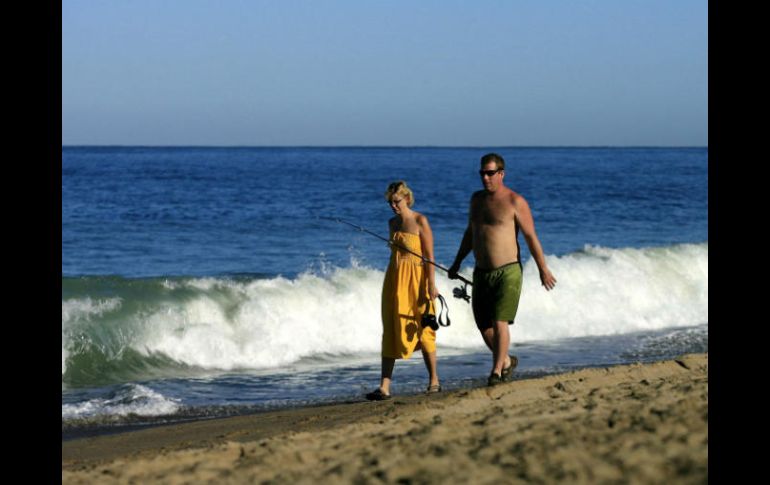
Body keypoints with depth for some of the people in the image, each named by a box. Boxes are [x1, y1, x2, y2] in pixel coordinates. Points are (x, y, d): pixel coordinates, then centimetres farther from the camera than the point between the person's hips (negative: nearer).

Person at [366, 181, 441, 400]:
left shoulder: (420, 221, -7)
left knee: (422, 329, 2)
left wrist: (431, 284, -16)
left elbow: (429, 255, -10)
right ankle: (384, 387, -6)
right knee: (391, 331, -1)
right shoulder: (392, 223, 12)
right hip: (394, 277, 6)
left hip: (415, 278, -6)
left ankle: (434, 380, 18)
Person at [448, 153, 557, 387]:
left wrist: (543, 270, -9)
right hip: (481, 272, 7)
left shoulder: (515, 201, -9)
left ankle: (496, 371, -5)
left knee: (499, 322, -13)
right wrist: (457, 263, 24)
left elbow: (531, 236, -8)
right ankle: (506, 360, 30)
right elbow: (470, 233, 23)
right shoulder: (477, 199, 11)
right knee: (483, 326, 9)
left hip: (507, 273, -6)